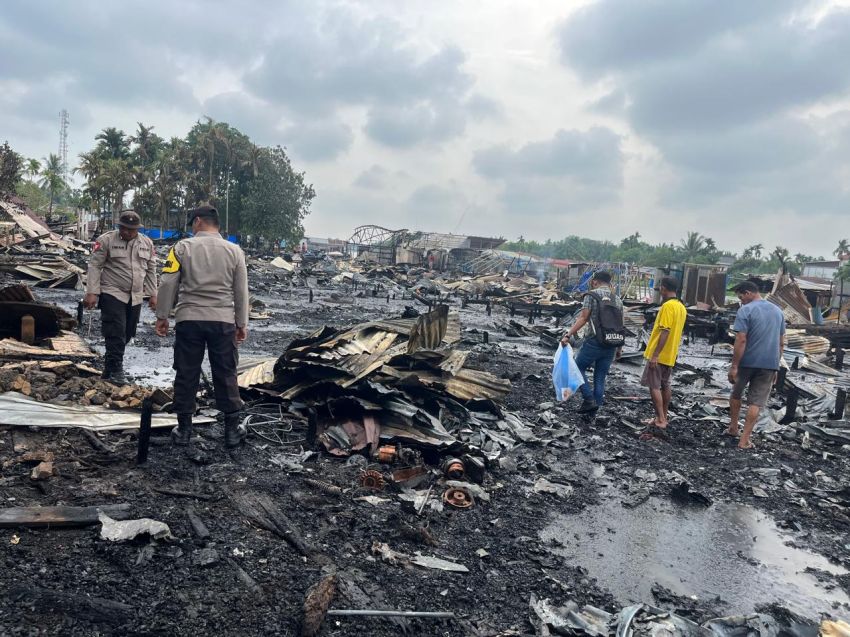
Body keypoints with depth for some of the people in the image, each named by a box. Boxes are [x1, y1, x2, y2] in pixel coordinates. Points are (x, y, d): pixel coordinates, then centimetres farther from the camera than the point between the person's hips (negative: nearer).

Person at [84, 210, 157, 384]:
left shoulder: (147, 243, 8)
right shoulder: (106, 240, -6)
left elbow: (151, 270, 14)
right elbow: (94, 266, -7)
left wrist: (153, 294, 11)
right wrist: (92, 292, -13)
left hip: (135, 297, 5)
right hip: (112, 294, -5)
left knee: (127, 334, 10)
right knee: (116, 333, -12)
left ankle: (109, 369, 24)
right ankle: (116, 370, -5)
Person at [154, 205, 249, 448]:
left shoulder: (182, 247, -1)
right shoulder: (234, 251, 3)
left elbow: (168, 284, -3)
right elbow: (241, 291, 6)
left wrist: (162, 316, 7)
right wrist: (242, 324, 13)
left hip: (188, 320, -1)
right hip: (223, 321, 1)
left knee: (186, 375, 8)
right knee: (226, 375, 8)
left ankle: (184, 429, 15)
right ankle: (232, 430, 13)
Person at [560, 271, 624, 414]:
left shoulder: (592, 295, -3)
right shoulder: (617, 299, 12)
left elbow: (583, 318, -13)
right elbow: (620, 325, 13)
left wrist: (568, 335, -15)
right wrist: (619, 347, 20)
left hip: (594, 342, -5)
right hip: (611, 344, 5)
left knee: (579, 368, 12)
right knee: (600, 377, 12)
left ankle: (589, 399, 0)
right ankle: (594, 409, 17)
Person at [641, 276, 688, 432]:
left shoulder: (667, 306, -19)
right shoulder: (681, 307, 10)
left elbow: (665, 332, -23)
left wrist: (655, 355, -22)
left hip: (659, 355, -9)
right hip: (670, 355, 9)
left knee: (654, 386, -4)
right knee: (665, 386, 14)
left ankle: (660, 420, -4)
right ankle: (663, 417, 21)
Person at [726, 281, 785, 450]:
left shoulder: (745, 310, -10)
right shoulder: (778, 311, 11)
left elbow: (741, 340, -17)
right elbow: (781, 343, 14)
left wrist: (734, 366, -15)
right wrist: (775, 366, 19)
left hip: (747, 361, -4)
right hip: (769, 363, 4)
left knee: (736, 394, 20)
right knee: (756, 402, 4)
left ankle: (733, 428, 30)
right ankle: (744, 440, 3)